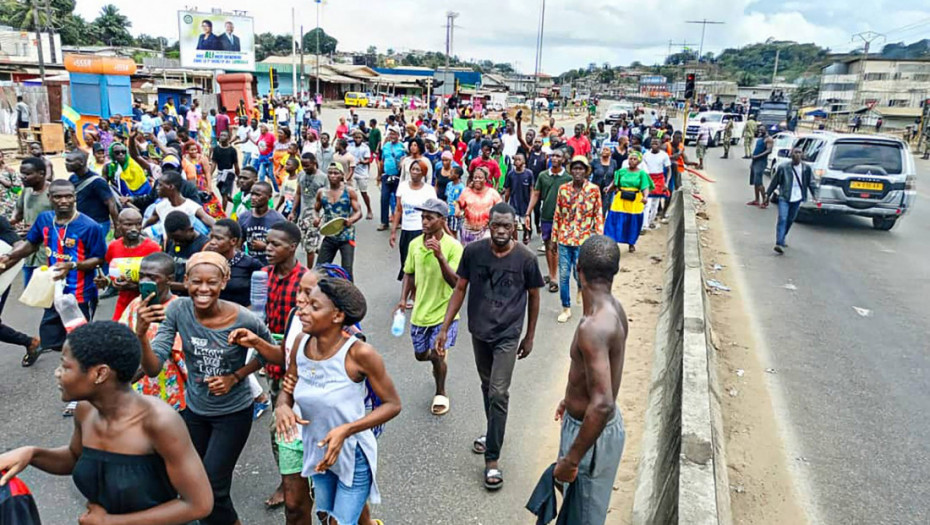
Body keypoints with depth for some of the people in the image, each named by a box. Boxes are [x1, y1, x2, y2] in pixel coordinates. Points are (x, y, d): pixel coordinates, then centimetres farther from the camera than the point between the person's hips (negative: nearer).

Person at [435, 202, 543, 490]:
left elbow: (533, 296, -1)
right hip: (479, 330, 3)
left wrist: (530, 336, 5)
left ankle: (492, 459, 4)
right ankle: (493, 432, 44)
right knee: (487, 386, 21)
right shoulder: (473, 251, -10)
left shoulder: (525, 258, -14)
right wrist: (444, 329, -5)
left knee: (498, 394, -8)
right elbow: (460, 289, -2)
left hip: (508, 335, -3)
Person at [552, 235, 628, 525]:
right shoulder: (614, 308, -3)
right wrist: (574, 399, 26)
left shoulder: (593, 327, -33)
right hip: (600, 422, 9)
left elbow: (602, 405, -36)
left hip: (592, 431, -8)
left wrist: (570, 460, -26)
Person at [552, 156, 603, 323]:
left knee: (579, 273, -1)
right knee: (563, 275, 4)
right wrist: (554, 237, 8)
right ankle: (566, 308, 18)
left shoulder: (594, 189, -3)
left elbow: (598, 216, 0)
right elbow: (557, 214, 7)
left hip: (584, 240, -2)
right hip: (564, 239, 2)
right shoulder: (563, 189, 3)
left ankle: (582, 286, 36)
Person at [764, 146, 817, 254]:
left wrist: (814, 194, -1)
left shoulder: (806, 168, 2)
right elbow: (774, 182, 1)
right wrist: (768, 194, 3)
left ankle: (781, 240, 32)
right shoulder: (783, 167, -7)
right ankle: (779, 243, -20)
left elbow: (811, 182, 9)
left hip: (797, 198, 4)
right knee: (782, 219, -15)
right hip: (784, 198, -4)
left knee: (790, 220, 14)